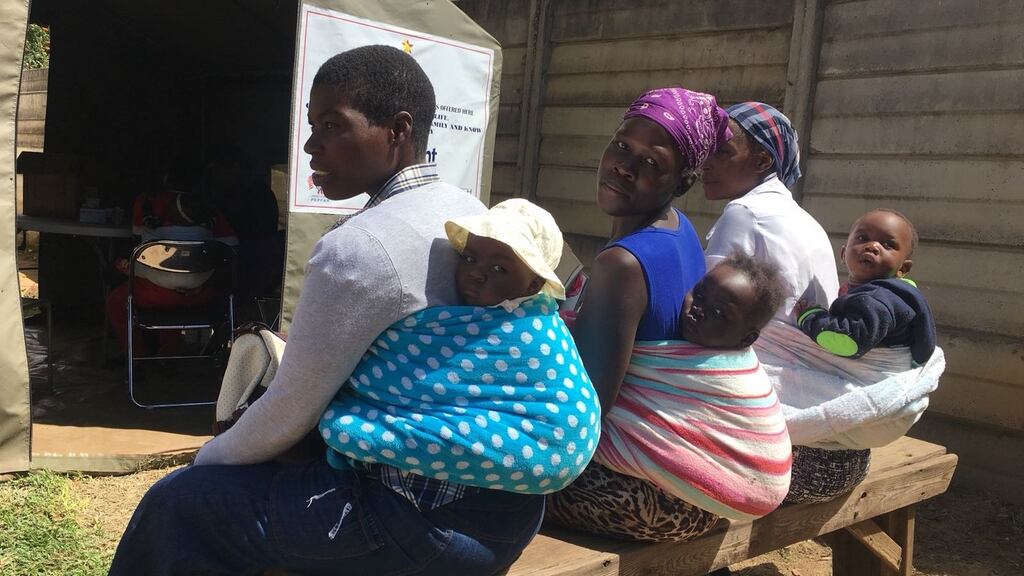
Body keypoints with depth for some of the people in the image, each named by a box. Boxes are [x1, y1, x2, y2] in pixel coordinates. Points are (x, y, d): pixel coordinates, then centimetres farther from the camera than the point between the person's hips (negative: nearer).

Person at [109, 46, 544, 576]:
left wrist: (210, 458, 8)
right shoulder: (475, 215, 6)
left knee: (178, 504, 2)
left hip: (431, 517, -9)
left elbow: (289, 414, -12)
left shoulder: (355, 249, -21)